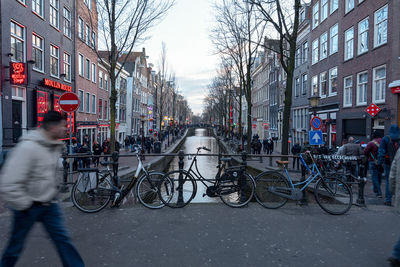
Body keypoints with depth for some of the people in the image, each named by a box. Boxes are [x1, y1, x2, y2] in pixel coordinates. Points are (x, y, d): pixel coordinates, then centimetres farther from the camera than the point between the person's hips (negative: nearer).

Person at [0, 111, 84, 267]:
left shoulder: (55, 145, 1)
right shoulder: (28, 147, -25)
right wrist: (24, 205, -17)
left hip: (49, 205, 6)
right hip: (29, 207, -6)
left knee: (62, 238, 9)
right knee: (15, 246, 14)